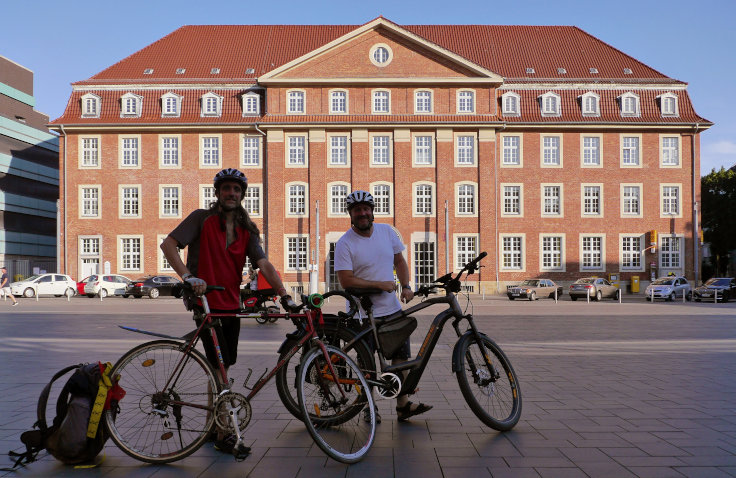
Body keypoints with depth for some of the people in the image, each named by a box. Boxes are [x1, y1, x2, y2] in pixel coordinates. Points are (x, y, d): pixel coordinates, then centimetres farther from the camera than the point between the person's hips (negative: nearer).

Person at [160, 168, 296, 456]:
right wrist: (187, 276, -27)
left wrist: (284, 295, -16)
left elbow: (264, 264, -3)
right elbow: (168, 244, -12)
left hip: (231, 305, 5)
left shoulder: (246, 230, 8)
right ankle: (223, 435, 2)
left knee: (223, 368, 13)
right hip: (206, 304, -5)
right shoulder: (202, 218, -4)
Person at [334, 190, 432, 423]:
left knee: (401, 357, 7)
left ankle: (403, 405, 18)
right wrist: (380, 285, -18)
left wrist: (406, 286, -1)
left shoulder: (386, 231, 4)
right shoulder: (344, 244, -11)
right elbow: (346, 281, -16)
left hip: (392, 308, 5)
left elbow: (399, 260, 14)